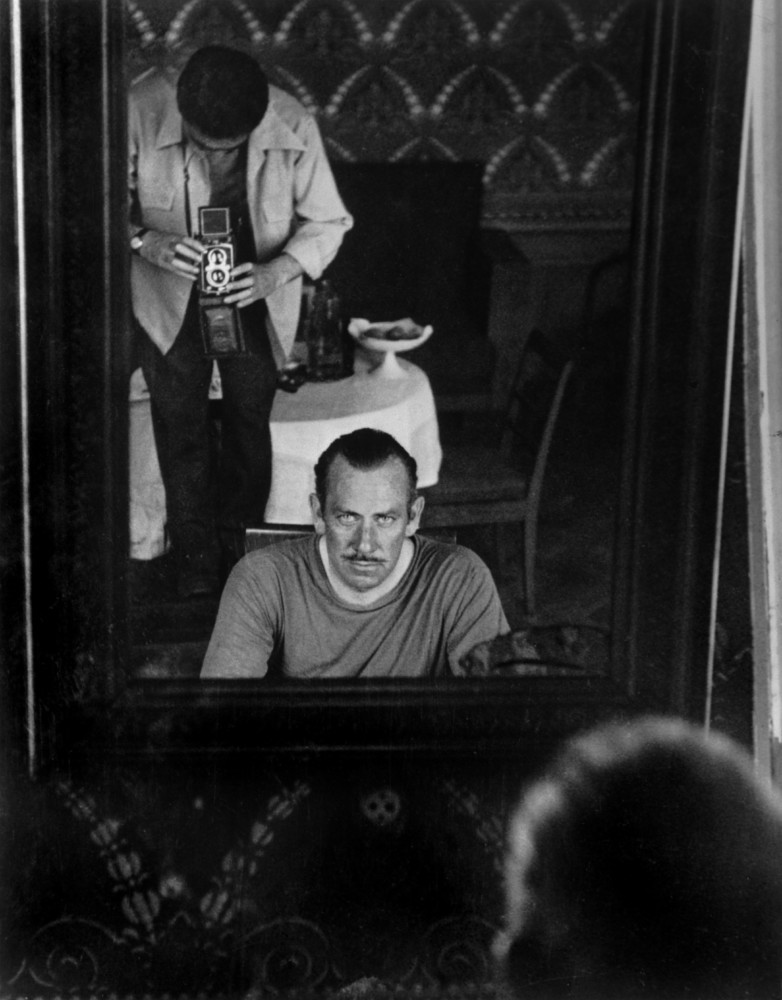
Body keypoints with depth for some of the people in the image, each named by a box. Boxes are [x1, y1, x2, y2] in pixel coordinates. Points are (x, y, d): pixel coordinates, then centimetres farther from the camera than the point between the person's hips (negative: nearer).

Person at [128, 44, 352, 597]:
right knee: (180, 421, 3)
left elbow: (327, 221, -13)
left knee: (251, 416, 6)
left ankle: (243, 540, 29)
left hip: (255, 289, 0)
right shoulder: (140, 112, -26)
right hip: (170, 292, 0)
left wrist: (274, 272, -30)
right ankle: (195, 553, 20)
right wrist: (145, 242, -35)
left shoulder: (292, 126, -25)